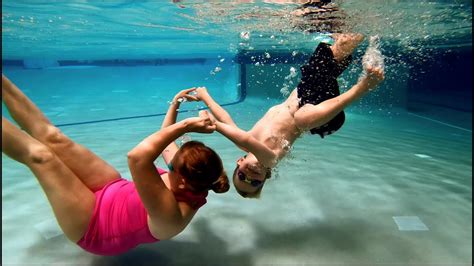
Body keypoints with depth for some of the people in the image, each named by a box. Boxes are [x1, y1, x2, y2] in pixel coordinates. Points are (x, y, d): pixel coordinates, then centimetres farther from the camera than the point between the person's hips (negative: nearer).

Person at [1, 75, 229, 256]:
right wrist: (175, 104, -2)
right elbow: (164, 143, 3)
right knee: (52, 137, 1)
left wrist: (185, 125, -50)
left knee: (38, 154, -8)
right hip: (116, 191, 6)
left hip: (94, 226, -6)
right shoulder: (190, 188, -16)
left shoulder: (171, 214, -41)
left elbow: (137, 157, -57)